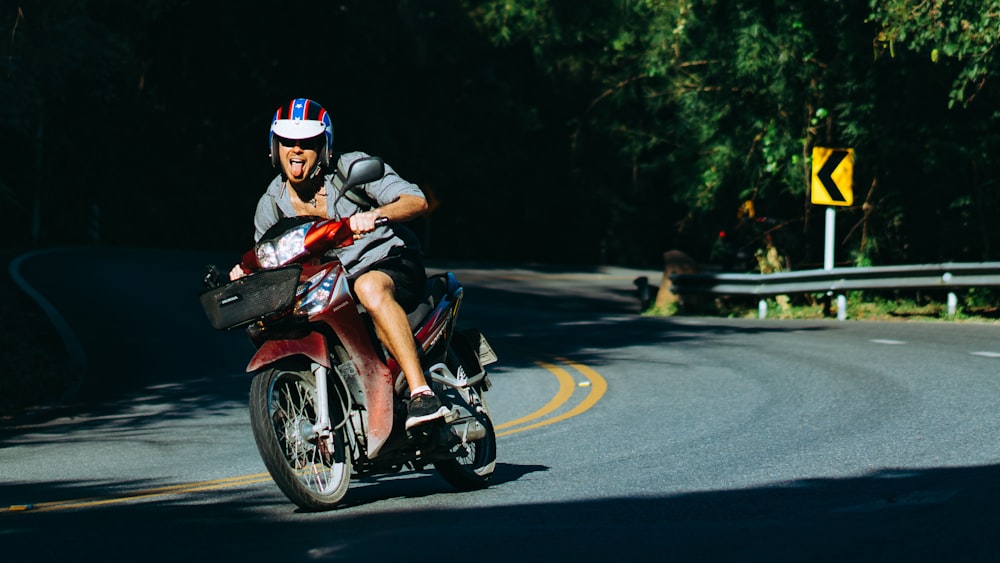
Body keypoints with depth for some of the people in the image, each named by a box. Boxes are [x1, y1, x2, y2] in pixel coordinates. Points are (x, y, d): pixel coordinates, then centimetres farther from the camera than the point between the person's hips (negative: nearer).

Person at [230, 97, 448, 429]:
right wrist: (245, 272, -5)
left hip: (390, 264, -6)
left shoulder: (353, 167, -9)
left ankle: (421, 392, -48)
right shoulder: (272, 203, 6)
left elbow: (417, 201, -18)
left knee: (369, 288, -40)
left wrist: (375, 215, -37)